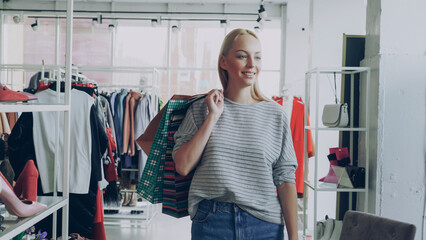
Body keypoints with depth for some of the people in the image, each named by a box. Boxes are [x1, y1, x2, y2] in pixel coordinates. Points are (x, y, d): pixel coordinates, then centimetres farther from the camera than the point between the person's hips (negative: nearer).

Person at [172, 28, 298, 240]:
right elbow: (183, 166, -6)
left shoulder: (275, 114, 3)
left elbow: (285, 180, 2)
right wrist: (213, 117, -9)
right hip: (211, 222, -1)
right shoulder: (201, 108, 3)